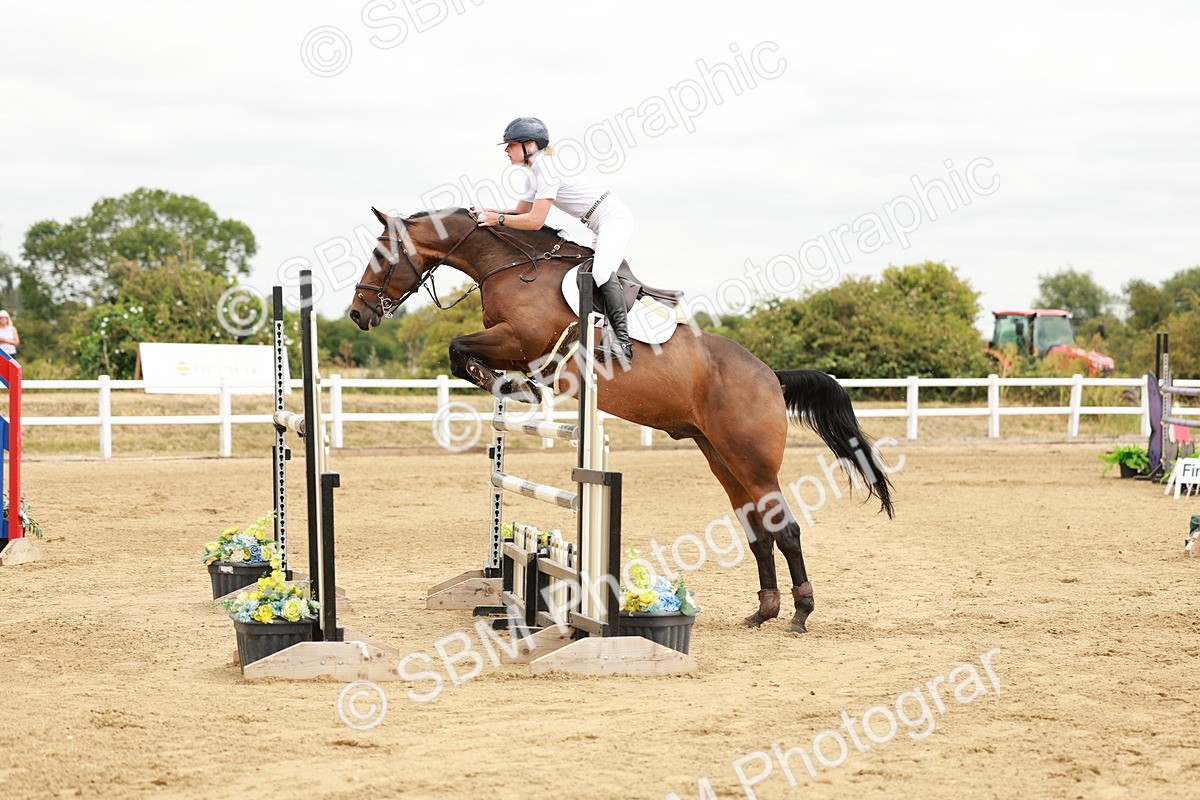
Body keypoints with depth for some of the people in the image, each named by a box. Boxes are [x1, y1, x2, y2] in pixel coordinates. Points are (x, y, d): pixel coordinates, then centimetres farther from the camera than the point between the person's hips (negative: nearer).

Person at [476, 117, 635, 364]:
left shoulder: (546, 168, -18)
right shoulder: (534, 174, 13)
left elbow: (535, 221, -23)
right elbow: (521, 212, 20)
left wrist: (497, 219, -16)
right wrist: (488, 212, 6)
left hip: (614, 218, -11)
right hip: (601, 226, 11)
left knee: (601, 270, -28)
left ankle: (623, 343, -36)